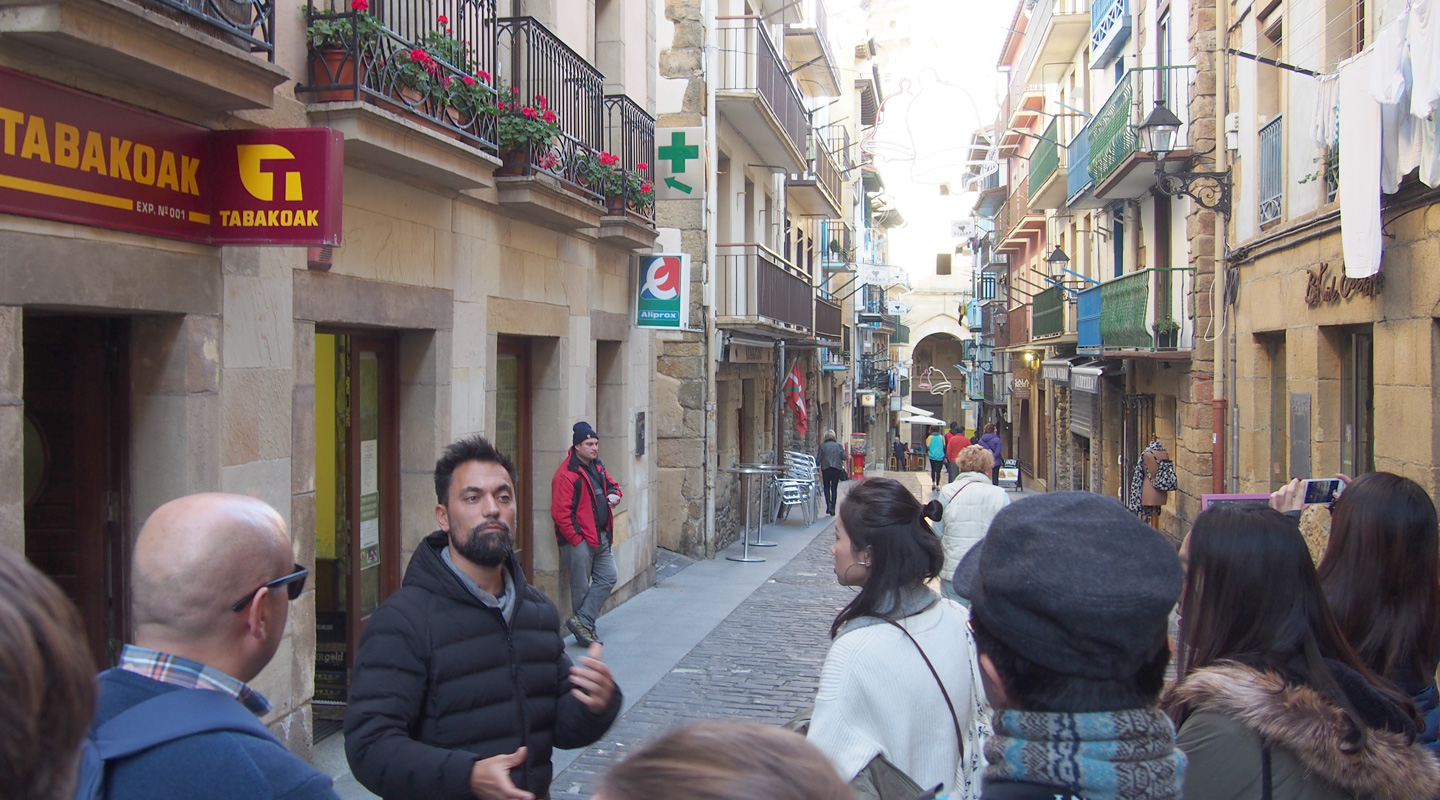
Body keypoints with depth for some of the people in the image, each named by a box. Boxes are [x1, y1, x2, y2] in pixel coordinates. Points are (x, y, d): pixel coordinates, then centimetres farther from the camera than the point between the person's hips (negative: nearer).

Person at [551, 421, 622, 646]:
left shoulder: (597, 467, 12)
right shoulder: (567, 474, -16)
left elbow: (611, 484, 30)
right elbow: (560, 513, -20)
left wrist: (614, 494, 4)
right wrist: (576, 539, -18)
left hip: (601, 538, 9)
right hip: (580, 540, -9)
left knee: (607, 578, 5)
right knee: (581, 587, 0)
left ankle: (582, 622, 5)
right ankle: (584, 628, 10)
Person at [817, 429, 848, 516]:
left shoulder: (822, 445, -1)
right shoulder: (838, 445, 2)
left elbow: (818, 459, -2)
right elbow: (844, 457, -3)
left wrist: (817, 466, 13)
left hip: (826, 468, -1)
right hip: (837, 469, 1)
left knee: (826, 487, 15)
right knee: (834, 488, 8)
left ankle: (828, 504, -7)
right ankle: (832, 509, 3)